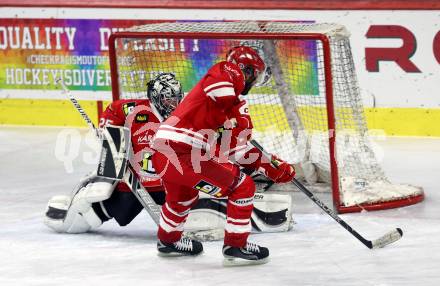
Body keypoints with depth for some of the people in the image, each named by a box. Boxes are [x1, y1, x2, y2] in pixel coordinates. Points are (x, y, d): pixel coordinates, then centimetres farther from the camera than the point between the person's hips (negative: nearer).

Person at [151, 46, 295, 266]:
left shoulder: (234, 100, 28)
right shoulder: (231, 72, 4)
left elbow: (237, 148, 25)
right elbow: (216, 82, -23)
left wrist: (273, 168, 23)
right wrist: (234, 115, -16)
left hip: (160, 151, 10)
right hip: (184, 154, -10)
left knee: (181, 196, 38)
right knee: (243, 187, 3)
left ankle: (167, 241, 56)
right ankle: (235, 246, 5)